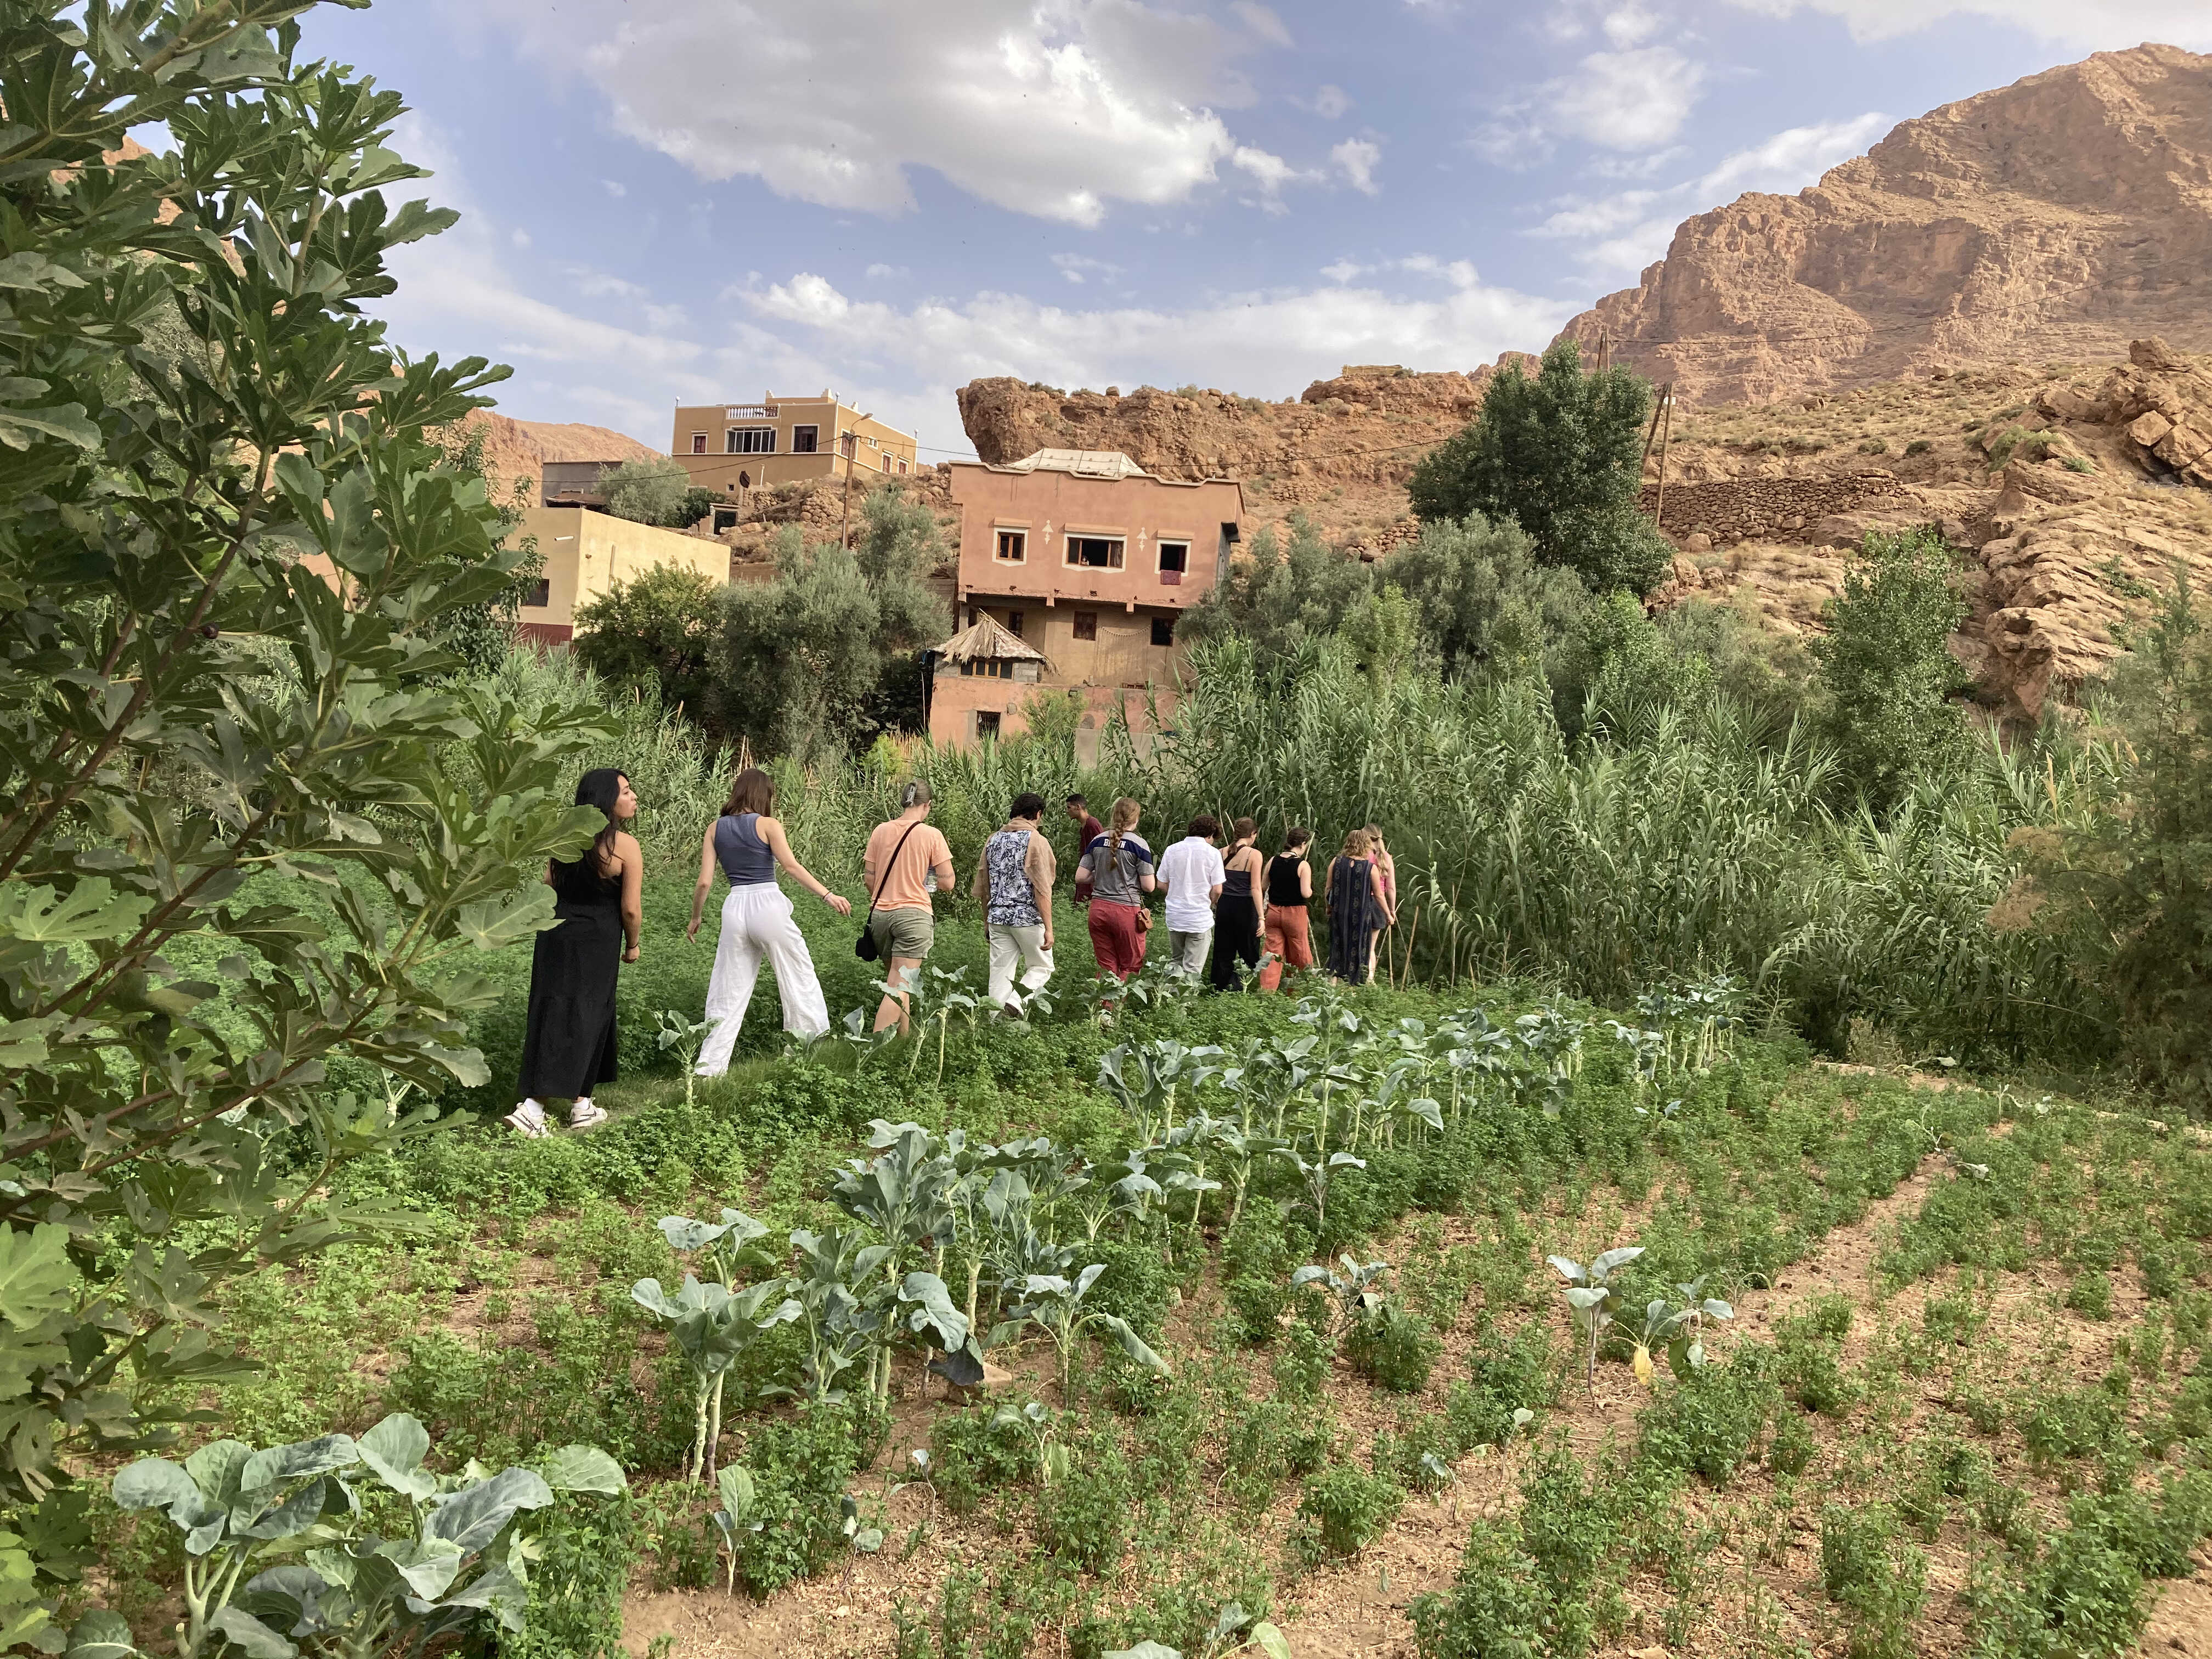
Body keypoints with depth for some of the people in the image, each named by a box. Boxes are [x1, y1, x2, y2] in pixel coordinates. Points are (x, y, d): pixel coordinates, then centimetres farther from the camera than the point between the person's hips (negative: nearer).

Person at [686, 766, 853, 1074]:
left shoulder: (715, 828, 10)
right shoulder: (767, 825, -1)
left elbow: (705, 881, 6)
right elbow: (792, 866, -12)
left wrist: (695, 919, 18)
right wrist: (827, 895, -13)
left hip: (735, 908, 4)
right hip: (768, 904, -4)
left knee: (728, 993, 9)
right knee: (799, 980, 7)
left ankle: (710, 1065, 7)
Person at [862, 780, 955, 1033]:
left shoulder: (881, 831, 4)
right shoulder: (931, 834, -6)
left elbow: (869, 877, 6)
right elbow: (947, 882, -6)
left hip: (880, 914, 5)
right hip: (913, 914, -5)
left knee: (896, 980, 19)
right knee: (899, 987, -7)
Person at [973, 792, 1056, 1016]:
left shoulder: (993, 840, 12)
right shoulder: (1037, 841, -7)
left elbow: (982, 889, 16)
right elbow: (1042, 890, -13)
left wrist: (987, 923, 24)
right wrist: (1048, 928, -12)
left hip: (998, 916, 5)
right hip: (1028, 917, -5)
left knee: (1000, 973, 8)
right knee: (1041, 967, 10)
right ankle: (1016, 1000, -12)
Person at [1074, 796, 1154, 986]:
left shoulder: (1098, 841, 4)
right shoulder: (1138, 844, -8)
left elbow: (1080, 877, 5)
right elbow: (1149, 886, -8)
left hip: (1099, 909, 4)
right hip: (1127, 911, -4)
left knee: (1106, 968, 11)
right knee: (1130, 968, 8)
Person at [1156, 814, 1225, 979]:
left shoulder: (1172, 850, 3)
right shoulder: (1213, 853, -7)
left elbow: (1162, 883, 6)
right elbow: (1217, 890, -7)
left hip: (1174, 916, 3)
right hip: (1200, 917, -3)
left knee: (1176, 961, 21)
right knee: (1193, 969, 2)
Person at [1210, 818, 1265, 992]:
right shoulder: (1254, 854, -8)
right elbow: (1255, 888, -12)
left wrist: (1212, 908, 15)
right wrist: (1261, 917, -11)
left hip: (1224, 906, 4)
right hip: (1245, 907, -4)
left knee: (1223, 954, 12)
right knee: (1248, 955, 7)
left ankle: (1220, 990, 15)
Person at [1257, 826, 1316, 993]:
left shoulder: (1273, 861, 0)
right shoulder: (1303, 865, -14)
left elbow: (1264, 886, 8)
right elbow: (1306, 893, -19)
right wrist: (1311, 890, 2)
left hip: (1274, 911, 4)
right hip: (1295, 913, -4)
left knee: (1274, 953, 7)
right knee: (1299, 955, 11)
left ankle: (1266, 989, -2)